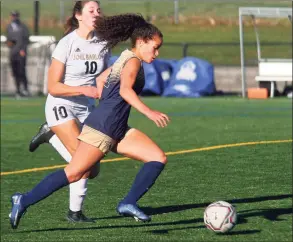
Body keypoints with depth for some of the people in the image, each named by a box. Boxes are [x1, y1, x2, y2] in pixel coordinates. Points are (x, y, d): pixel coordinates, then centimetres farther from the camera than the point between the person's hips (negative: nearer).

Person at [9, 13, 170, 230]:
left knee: (159, 158, -1)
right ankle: (24, 201, 0)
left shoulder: (125, 59, 18)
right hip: (102, 128, -10)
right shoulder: (133, 62, -10)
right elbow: (125, 90, -28)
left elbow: (100, 79, 30)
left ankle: (129, 204, -5)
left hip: (117, 130, 10)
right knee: (73, 173, -8)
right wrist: (149, 112, -35)